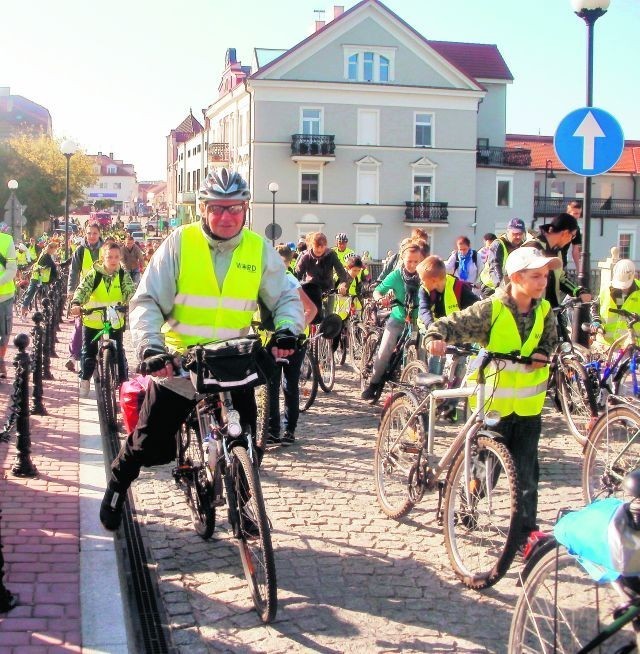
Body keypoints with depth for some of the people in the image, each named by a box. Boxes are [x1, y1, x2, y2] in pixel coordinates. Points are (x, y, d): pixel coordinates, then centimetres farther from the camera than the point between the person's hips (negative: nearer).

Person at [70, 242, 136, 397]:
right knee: (89, 353, 10)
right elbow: (83, 289, -21)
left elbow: (131, 291, -17)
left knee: (119, 353, 3)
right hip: (92, 322, -1)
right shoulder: (94, 274, -10)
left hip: (115, 322, 1)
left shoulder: (123, 275, -5)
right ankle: (85, 380, 30)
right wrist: (76, 304, -41)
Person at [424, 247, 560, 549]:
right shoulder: (490, 309, -14)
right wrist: (435, 338, -39)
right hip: (493, 402, -3)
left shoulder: (544, 311, 1)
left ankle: (525, 530, 15)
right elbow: (450, 324, -17)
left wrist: (542, 355, -9)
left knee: (526, 474, 4)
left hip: (527, 405, 4)